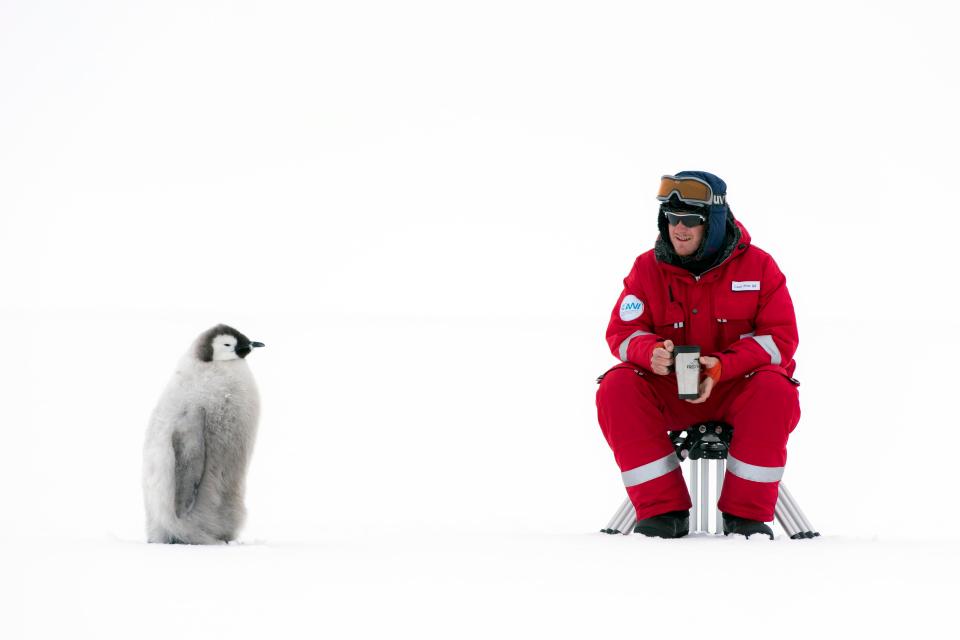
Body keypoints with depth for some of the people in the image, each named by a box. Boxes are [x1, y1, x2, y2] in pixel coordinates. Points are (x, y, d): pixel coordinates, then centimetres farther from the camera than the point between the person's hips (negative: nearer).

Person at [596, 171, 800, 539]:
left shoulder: (757, 265, -6)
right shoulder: (648, 268, -1)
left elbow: (781, 336, -10)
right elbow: (622, 331, -3)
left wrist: (723, 366, -27)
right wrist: (651, 352, -29)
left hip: (737, 389, -2)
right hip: (669, 392, 2)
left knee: (775, 391, -35)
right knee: (617, 388, -26)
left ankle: (746, 514, -23)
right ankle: (662, 510, -22)